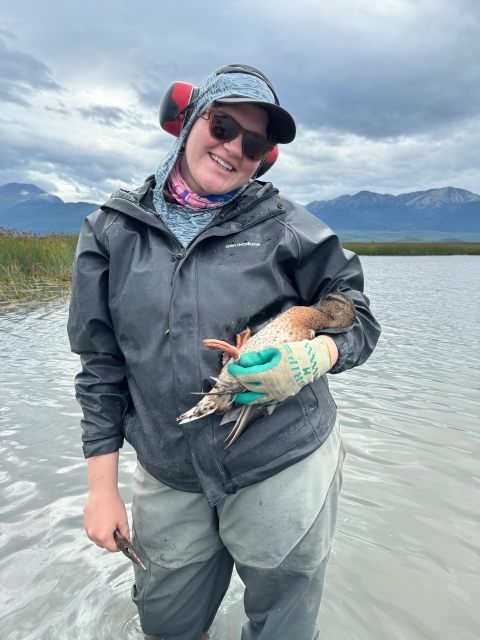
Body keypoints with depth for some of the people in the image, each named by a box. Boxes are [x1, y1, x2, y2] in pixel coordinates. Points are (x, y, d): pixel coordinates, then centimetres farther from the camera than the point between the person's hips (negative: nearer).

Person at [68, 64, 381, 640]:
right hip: (167, 478, 2)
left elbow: (358, 316, 2)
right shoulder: (112, 232, -1)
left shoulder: (285, 227, -6)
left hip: (285, 468, -1)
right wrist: (102, 487, 4)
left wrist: (315, 355, -22)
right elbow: (102, 365, 2)